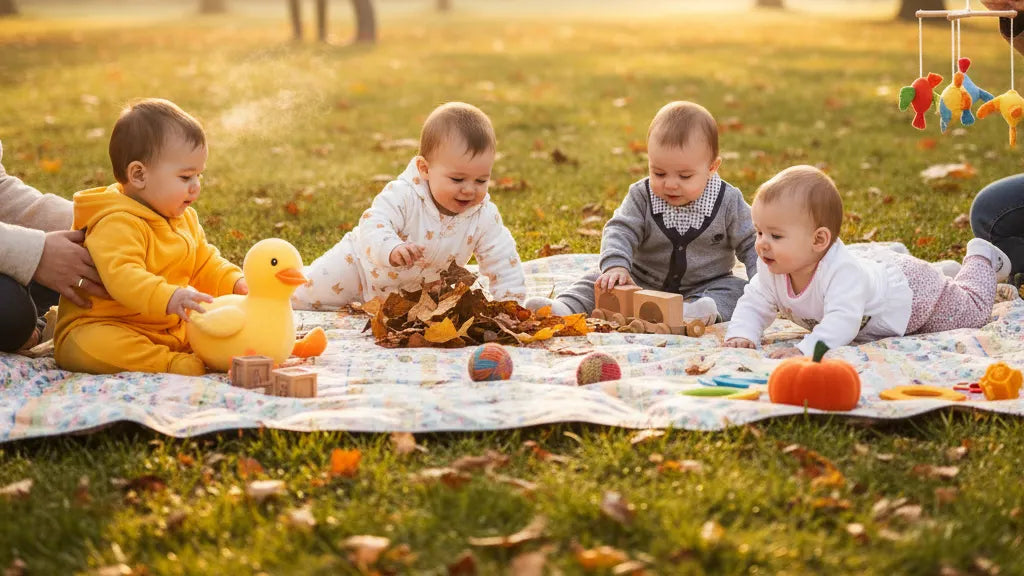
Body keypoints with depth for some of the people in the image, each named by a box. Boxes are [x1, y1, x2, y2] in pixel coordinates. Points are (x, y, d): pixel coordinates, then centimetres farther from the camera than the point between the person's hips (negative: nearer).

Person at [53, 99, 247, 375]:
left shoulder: (185, 219, 11)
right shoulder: (117, 224, -22)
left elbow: (205, 264, 20)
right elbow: (122, 277, -37)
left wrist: (236, 283, 0)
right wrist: (169, 298, -52)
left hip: (173, 328, 8)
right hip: (106, 325, -8)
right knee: (90, 344, -41)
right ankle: (171, 364, -43)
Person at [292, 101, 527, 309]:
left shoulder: (485, 216, -22)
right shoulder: (403, 195, -34)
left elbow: (502, 260, -15)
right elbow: (373, 224, -44)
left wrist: (511, 302, -24)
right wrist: (392, 249, -65)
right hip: (361, 267, -3)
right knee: (300, 298, 0)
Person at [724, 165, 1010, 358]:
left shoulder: (841, 271, -49)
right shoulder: (771, 270, -28)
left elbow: (842, 320, -60)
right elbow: (753, 304, -21)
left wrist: (806, 348, -74)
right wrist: (741, 335, -42)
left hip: (914, 289, -6)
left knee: (974, 311, 21)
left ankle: (979, 258, 45)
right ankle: (948, 271, 53)